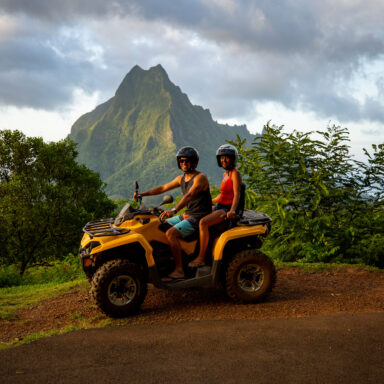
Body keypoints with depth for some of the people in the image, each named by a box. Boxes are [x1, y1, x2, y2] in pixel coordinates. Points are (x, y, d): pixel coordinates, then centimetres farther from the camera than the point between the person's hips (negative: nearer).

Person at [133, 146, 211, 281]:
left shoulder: (200, 178, -14)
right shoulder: (182, 178, 13)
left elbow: (189, 195, -29)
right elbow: (163, 188, 19)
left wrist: (174, 210, -43)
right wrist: (143, 194, 11)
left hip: (198, 217, -9)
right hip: (187, 215, 9)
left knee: (170, 233, -26)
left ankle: (179, 270, -24)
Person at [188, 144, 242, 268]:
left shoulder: (235, 173, -9)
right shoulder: (225, 174, 18)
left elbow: (237, 194, -20)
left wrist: (232, 210, -35)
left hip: (228, 209, -10)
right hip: (220, 207, 10)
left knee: (203, 222, -30)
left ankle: (201, 258, -27)